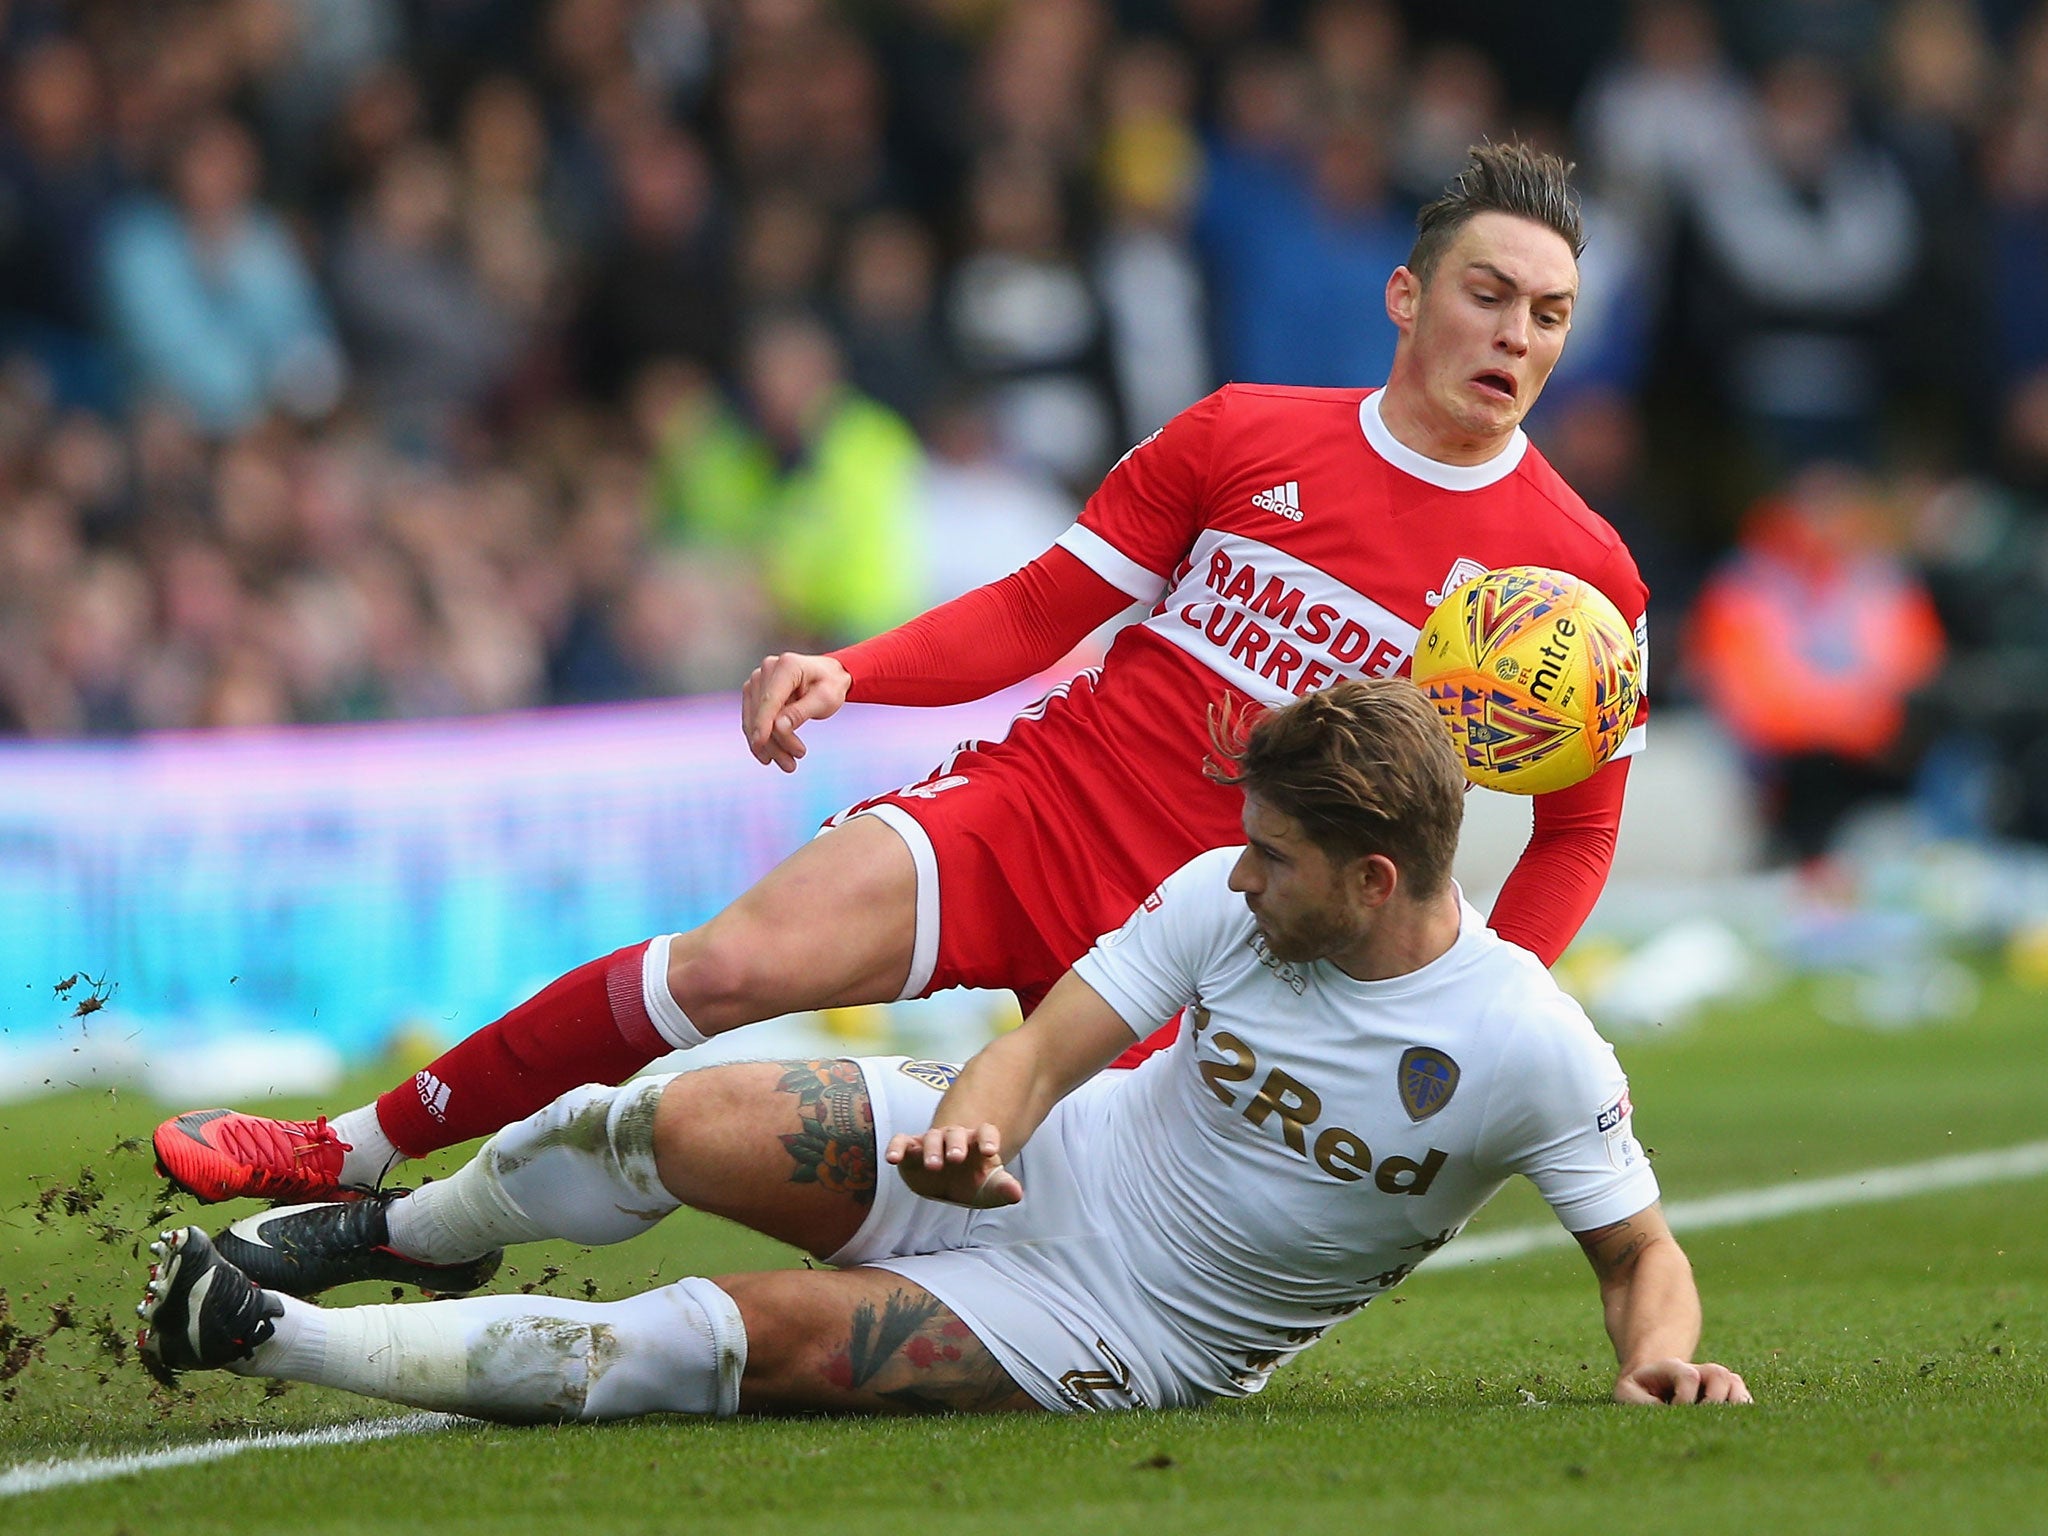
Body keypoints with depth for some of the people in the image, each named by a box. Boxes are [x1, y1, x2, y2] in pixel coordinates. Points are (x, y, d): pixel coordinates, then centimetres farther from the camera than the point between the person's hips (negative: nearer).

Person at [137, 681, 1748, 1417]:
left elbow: (1644, 1249, -6)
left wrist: (1663, 1355, -27)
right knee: (677, 1128, -16)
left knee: (743, 1338, -23)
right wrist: (972, 1124, -31)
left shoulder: (1531, 1054, -18)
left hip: (1119, 1342, -4)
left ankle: (266, 1338, -15)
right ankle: (403, 1234, 18)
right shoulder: (1221, 902, -8)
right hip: (1028, 1169, 4)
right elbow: (1047, 1047, -9)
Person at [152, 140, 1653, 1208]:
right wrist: (847, 673, -6)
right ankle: (347, 1156, -7)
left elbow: (1579, 827, 9)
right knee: (731, 964, -20)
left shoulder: (1578, 572, 0)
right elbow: (1041, 609, 9)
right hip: (1031, 798, 1)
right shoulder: (1245, 438, 4)